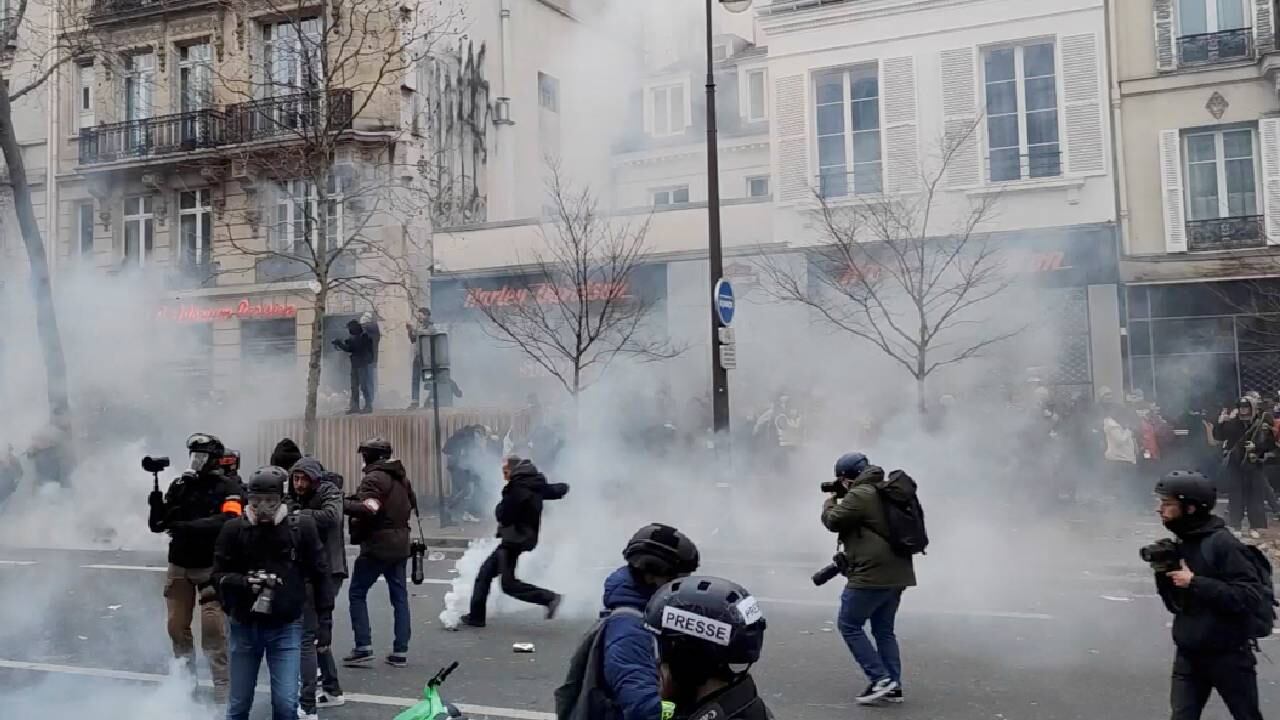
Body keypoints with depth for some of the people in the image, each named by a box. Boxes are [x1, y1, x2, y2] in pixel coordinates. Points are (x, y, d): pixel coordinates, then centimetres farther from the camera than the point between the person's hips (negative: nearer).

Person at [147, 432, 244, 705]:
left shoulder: (228, 487, -7)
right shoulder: (180, 485, 6)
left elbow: (228, 521, -23)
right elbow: (156, 525, 5)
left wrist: (187, 526, -29)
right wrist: (157, 502, -15)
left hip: (212, 567, -5)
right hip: (179, 565, 5)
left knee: (213, 628, -11)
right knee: (177, 626, 9)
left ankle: (223, 688, -7)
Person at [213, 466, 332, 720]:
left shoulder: (302, 527, -7)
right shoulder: (235, 529, -7)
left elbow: (319, 574, 1)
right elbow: (219, 575, -1)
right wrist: (244, 582, -21)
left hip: (286, 627, -1)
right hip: (244, 625, 1)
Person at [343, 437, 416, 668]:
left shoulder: (374, 478, -14)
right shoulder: (401, 476, 13)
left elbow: (369, 509, -27)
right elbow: (412, 504, 26)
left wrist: (344, 504, -21)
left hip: (377, 545, -8)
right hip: (400, 545, 8)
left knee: (357, 594, 5)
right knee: (399, 596, 10)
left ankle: (363, 648, 0)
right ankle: (400, 651, 10)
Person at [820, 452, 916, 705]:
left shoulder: (859, 495, -15)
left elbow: (832, 521, -6)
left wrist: (831, 501, 13)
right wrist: (841, 500, 18)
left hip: (872, 575, -9)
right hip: (896, 573, 10)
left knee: (849, 626, 1)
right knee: (884, 630, 16)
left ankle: (880, 679, -4)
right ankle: (893, 686, 15)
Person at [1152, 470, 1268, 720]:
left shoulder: (1221, 543, -17)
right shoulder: (1180, 545, 6)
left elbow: (1251, 595, -24)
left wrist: (1195, 582, -25)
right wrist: (1162, 575, -6)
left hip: (1228, 655, -6)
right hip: (1188, 655, 6)